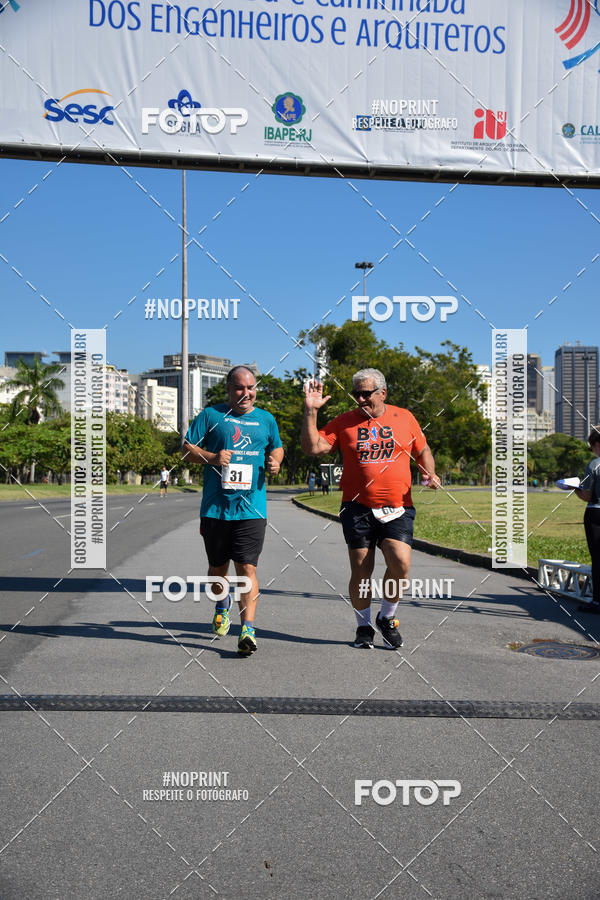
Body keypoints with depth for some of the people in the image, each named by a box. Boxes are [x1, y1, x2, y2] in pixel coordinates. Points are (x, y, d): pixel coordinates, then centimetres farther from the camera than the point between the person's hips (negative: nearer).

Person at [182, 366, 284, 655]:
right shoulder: (210, 415, 2)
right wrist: (211, 457, -14)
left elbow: (277, 447, 26)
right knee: (218, 567, 14)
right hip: (215, 508, 0)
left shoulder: (265, 419, 11)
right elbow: (187, 448, 3)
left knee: (247, 568, -9)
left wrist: (275, 461, 3)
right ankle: (222, 604, 44)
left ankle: (247, 629, -7)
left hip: (251, 508, 0)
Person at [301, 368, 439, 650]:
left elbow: (422, 450, 20)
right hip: (358, 509, 0)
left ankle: (387, 618, 10)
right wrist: (311, 411, -10)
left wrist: (430, 473, 2)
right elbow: (312, 447, -4)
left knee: (401, 563, -16)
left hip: (397, 509, 0)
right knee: (360, 571, 1)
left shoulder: (404, 418, 8)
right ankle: (364, 626, 23)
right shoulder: (345, 422, 5)